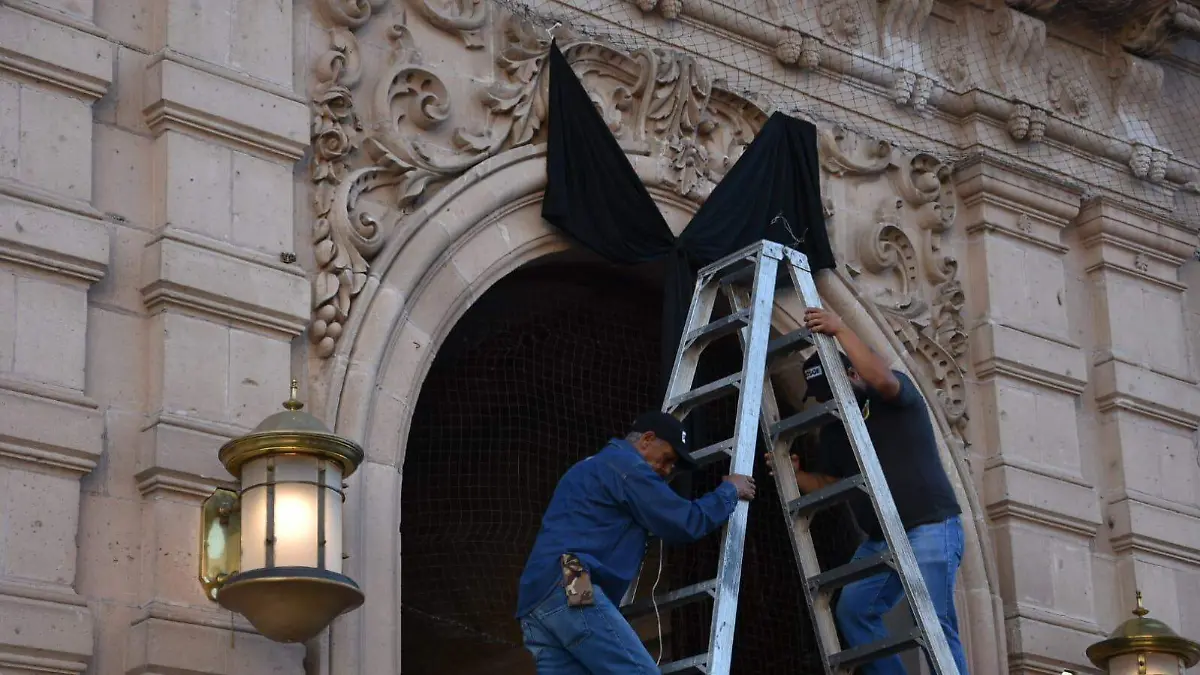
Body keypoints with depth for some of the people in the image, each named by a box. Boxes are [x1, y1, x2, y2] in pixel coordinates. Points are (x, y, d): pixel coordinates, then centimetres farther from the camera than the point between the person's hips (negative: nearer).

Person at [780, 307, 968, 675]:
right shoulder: (834, 429, 17)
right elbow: (827, 482, 19)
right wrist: (796, 475, -2)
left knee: (934, 624, -16)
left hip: (929, 527, -8)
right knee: (852, 611, -4)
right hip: (879, 538, 8)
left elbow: (882, 379, -27)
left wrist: (840, 330, -27)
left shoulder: (895, 395, -3)